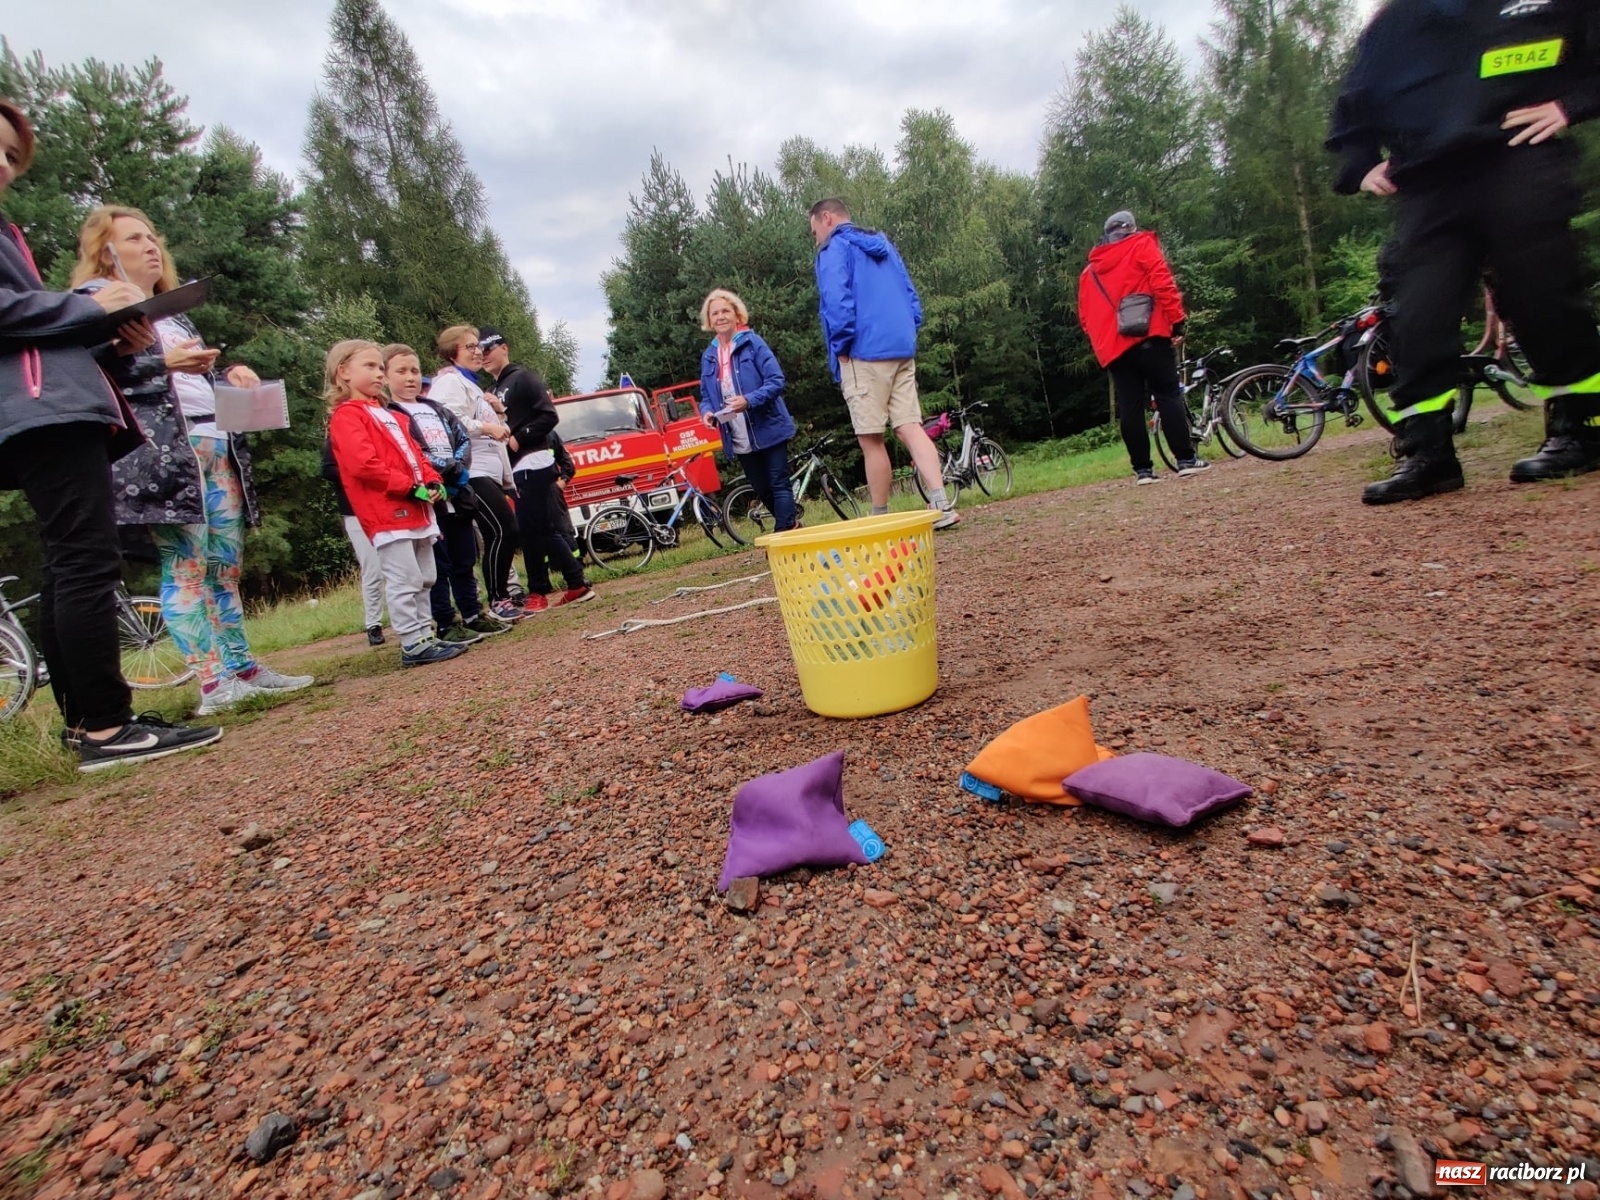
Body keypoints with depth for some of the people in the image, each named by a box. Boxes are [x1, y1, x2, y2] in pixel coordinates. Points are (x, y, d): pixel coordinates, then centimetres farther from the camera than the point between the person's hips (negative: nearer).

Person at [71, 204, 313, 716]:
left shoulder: (172, 311, 28)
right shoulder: (95, 301, 5)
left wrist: (230, 377, 9)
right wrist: (164, 362, -18)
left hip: (215, 446, 8)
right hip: (160, 454, -7)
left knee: (225, 564, 5)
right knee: (185, 565, -12)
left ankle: (242, 667, 9)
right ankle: (211, 683, -12)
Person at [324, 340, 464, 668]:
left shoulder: (388, 416, 24)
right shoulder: (346, 416, -5)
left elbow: (415, 454, 20)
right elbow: (364, 463, -19)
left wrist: (432, 481, 1)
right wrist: (410, 486, -19)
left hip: (416, 509, 10)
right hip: (387, 514, -9)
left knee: (424, 579, 13)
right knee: (404, 581, -8)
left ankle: (425, 636, 21)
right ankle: (413, 645, -4)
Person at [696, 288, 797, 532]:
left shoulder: (753, 342, -6)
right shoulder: (709, 356, 9)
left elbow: (776, 381, -13)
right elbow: (706, 396, 13)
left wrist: (749, 400, -26)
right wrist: (707, 412, -10)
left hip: (769, 430, -6)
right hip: (739, 439, 6)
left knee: (779, 484, -4)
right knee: (762, 490, 13)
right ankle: (791, 526, 30)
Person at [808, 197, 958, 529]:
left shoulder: (835, 249, 0)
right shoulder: (883, 244, 23)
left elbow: (837, 300, -15)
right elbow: (912, 296, 21)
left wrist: (840, 345, -6)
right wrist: (907, 333, 18)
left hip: (865, 353, -7)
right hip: (902, 350, 7)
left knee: (871, 440, -2)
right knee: (910, 428, 1)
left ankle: (881, 519, 5)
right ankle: (942, 506, -10)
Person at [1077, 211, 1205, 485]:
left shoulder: (1089, 271, 23)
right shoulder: (1141, 245, 9)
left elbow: (1085, 317, 18)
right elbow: (1162, 281, -6)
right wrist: (1177, 320, -8)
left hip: (1112, 347, 4)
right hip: (1147, 336, -4)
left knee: (1129, 408, 1)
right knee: (1169, 395, -3)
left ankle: (1142, 469, -1)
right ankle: (1187, 459, -8)